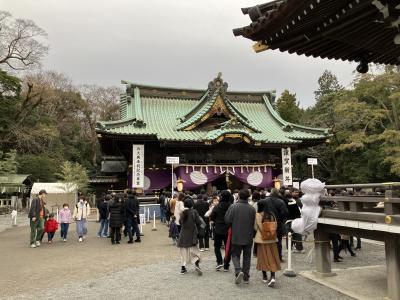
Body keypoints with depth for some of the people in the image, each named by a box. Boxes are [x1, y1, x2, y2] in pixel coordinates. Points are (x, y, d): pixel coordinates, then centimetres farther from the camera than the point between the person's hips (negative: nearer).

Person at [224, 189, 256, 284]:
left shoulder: (233, 207, -13)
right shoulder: (252, 209, -8)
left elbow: (227, 220, -11)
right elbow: (254, 223, -3)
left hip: (236, 237, -2)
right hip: (248, 237, 2)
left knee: (235, 255, 12)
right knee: (247, 256, 14)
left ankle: (238, 271, -11)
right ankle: (246, 277, 19)